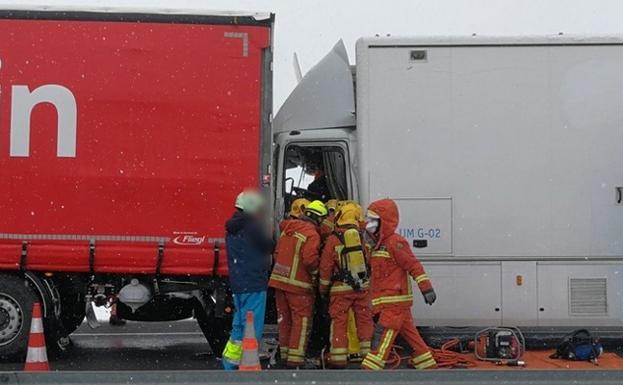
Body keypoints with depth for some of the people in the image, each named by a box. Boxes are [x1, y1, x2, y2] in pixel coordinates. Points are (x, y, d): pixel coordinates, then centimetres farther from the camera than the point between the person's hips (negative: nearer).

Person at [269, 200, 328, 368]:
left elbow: (277, 253, 16)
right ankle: (295, 359, -5)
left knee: (285, 318, 16)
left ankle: (285, 354, 24)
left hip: (279, 279, 8)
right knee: (301, 320, -1)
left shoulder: (288, 229, 12)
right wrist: (316, 272, -6)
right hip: (298, 284, -8)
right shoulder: (311, 234, -13)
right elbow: (310, 258, -23)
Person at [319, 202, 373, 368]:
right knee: (364, 319, 12)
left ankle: (339, 358, 3)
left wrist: (323, 288, 8)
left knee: (339, 322, 4)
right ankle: (367, 353, 16)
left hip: (341, 288, -2)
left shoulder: (333, 239, -7)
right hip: (362, 286, 3)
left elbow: (326, 267, -4)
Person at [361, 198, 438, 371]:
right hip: (387, 300, 9)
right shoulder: (379, 244, 18)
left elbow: (413, 265, -18)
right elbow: (378, 274, 26)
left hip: (396, 298, -9)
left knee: (386, 333, -10)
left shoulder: (395, 242, -11)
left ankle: (371, 368, -13)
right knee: (410, 333, 11)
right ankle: (429, 366, 17)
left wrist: (426, 287, -23)